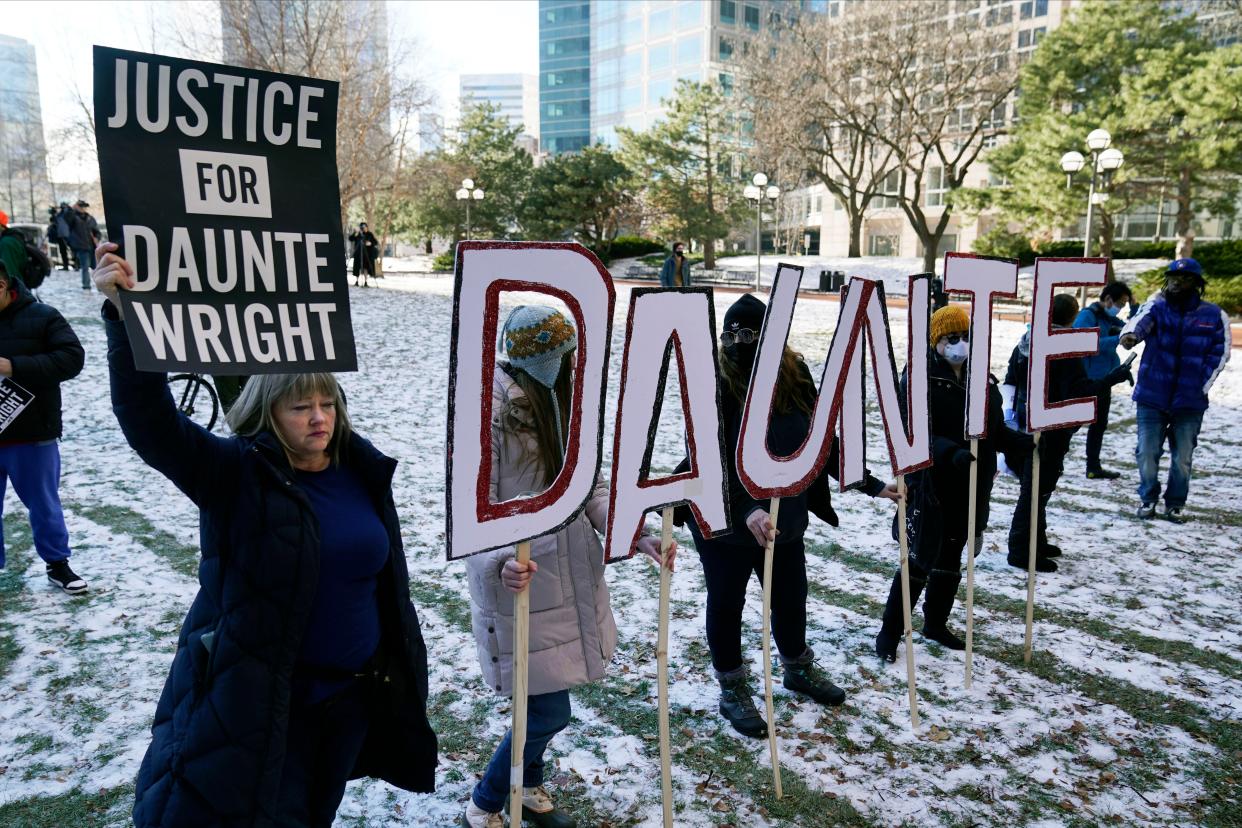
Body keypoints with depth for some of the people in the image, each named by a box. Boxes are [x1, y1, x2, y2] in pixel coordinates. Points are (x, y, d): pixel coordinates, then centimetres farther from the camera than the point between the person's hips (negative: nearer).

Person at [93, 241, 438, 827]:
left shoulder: (363, 471, -1)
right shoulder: (234, 474, -14)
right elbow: (149, 420, -30)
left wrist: (402, 663, 14)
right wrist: (126, 317, -43)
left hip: (354, 692, 5)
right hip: (254, 695, -4)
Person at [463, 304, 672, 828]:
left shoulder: (562, 402, 5)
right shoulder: (491, 412, -18)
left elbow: (590, 489, 8)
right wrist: (500, 561, -36)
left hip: (573, 582, 7)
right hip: (520, 587, -7)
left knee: (545, 705, 20)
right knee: (549, 712, -1)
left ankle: (529, 786, 47)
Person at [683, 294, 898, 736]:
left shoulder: (794, 375, -6)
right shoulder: (714, 383, -20)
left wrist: (870, 484, 3)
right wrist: (747, 510, -41)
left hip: (784, 516, 5)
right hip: (725, 521, -4)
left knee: (792, 596, 22)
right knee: (726, 604, 13)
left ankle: (798, 669, 49)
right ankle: (732, 690, 34)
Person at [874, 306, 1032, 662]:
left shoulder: (984, 382, 6)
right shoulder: (921, 380, -13)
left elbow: (997, 432, 10)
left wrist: (1028, 443, -7)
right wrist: (952, 452, -36)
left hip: (972, 491, 6)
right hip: (931, 489, -6)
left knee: (951, 560, 19)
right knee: (921, 561, -1)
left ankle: (935, 624, 37)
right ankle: (889, 632, 14)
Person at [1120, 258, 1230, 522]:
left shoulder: (1214, 316, 2)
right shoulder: (1156, 307, -3)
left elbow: (1220, 353, 5)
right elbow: (1141, 321, -25)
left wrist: (1201, 387, -4)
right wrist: (1130, 334, -49)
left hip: (1190, 401, 1)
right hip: (1152, 397, 0)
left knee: (1183, 457, 7)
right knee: (1147, 453, 5)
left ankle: (1176, 504, 25)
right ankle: (1148, 499, 25)